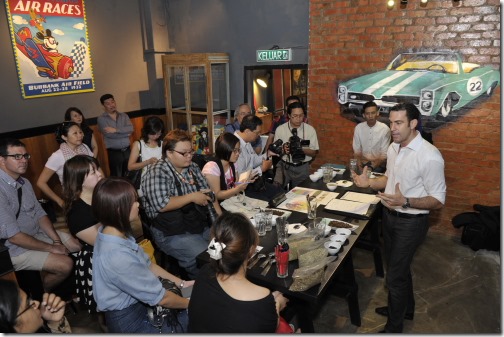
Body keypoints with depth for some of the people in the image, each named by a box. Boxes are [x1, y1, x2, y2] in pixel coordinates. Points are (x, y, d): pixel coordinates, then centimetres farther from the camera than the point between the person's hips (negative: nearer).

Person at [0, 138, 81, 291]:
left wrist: (57, 240, -9)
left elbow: (40, 214, 5)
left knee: (79, 246, 5)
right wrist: (51, 248, -17)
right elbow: (14, 237, -26)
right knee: (65, 264, -19)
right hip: (15, 248, -8)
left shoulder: (24, 183, 2)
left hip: (38, 233, 8)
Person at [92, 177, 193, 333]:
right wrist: (191, 302, -7)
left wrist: (181, 283, 5)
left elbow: (147, 264, 6)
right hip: (129, 320, -8)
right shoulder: (117, 256, -34)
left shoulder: (114, 232, -7)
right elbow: (161, 298, -23)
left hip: (135, 302, 8)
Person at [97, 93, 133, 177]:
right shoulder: (101, 119, -2)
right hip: (114, 153, -3)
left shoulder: (124, 115, 9)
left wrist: (116, 130, -18)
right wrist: (125, 132, -5)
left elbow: (131, 129, -8)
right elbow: (110, 134, -15)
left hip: (127, 151, 3)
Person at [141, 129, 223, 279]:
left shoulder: (193, 167, 10)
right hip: (173, 235, -8)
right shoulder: (157, 173, -14)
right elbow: (161, 205, -26)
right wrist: (192, 197, -18)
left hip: (201, 226, 8)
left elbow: (208, 192, 14)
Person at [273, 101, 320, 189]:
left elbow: (314, 152, 0)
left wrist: (302, 149, -19)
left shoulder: (310, 129, -3)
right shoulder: (280, 129, -4)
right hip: (285, 165, 0)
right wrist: (283, 149, -22)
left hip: (303, 167, 1)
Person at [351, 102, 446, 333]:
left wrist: (405, 202, -35)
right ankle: (405, 308, 48)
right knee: (398, 267, 24)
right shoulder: (394, 147, 0)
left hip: (411, 221, -8)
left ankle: (394, 327, 25)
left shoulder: (429, 156, -25)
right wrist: (369, 183, -3)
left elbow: (438, 200, -21)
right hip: (390, 215, 8)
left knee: (395, 276, 3)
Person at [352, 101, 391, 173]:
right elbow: (356, 150, 3)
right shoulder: (358, 127, -2)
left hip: (378, 162, -1)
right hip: (363, 161, 2)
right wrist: (358, 161, -15)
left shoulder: (385, 129, -9)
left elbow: (384, 154, -8)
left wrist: (376, 164, -25)